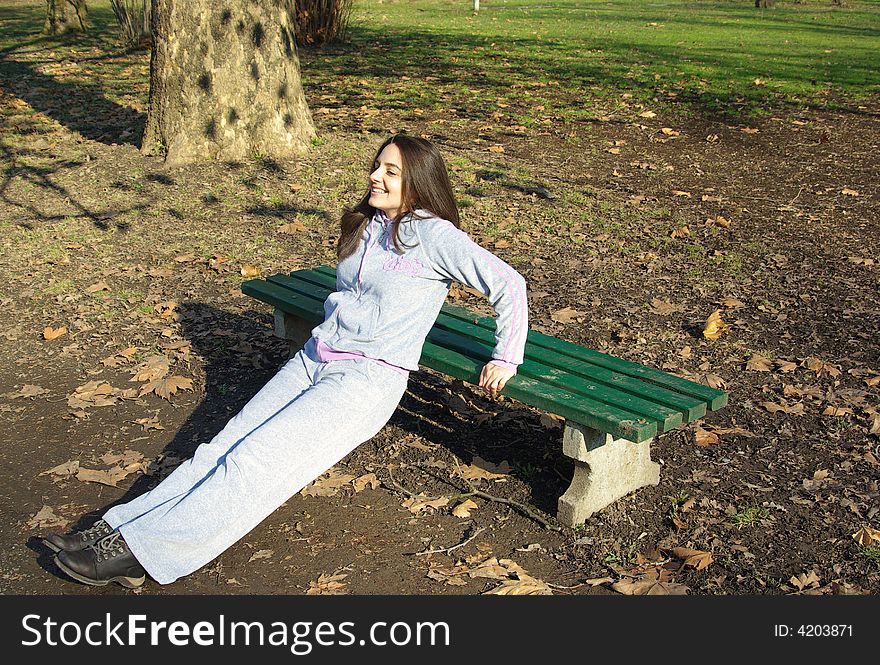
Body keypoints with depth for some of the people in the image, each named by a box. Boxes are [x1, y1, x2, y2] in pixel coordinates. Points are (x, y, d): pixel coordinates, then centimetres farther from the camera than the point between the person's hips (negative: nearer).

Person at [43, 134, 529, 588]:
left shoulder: (433, 234, -6)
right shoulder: (362, 226, 16)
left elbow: (508, 285, -7)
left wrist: (506, 358, -6)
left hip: (371, 378, -7)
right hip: (314, 359, 7)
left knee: (253, 458, -20)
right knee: (225, 444, -9)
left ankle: (143, 550, -22)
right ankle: (117, 530, -14)